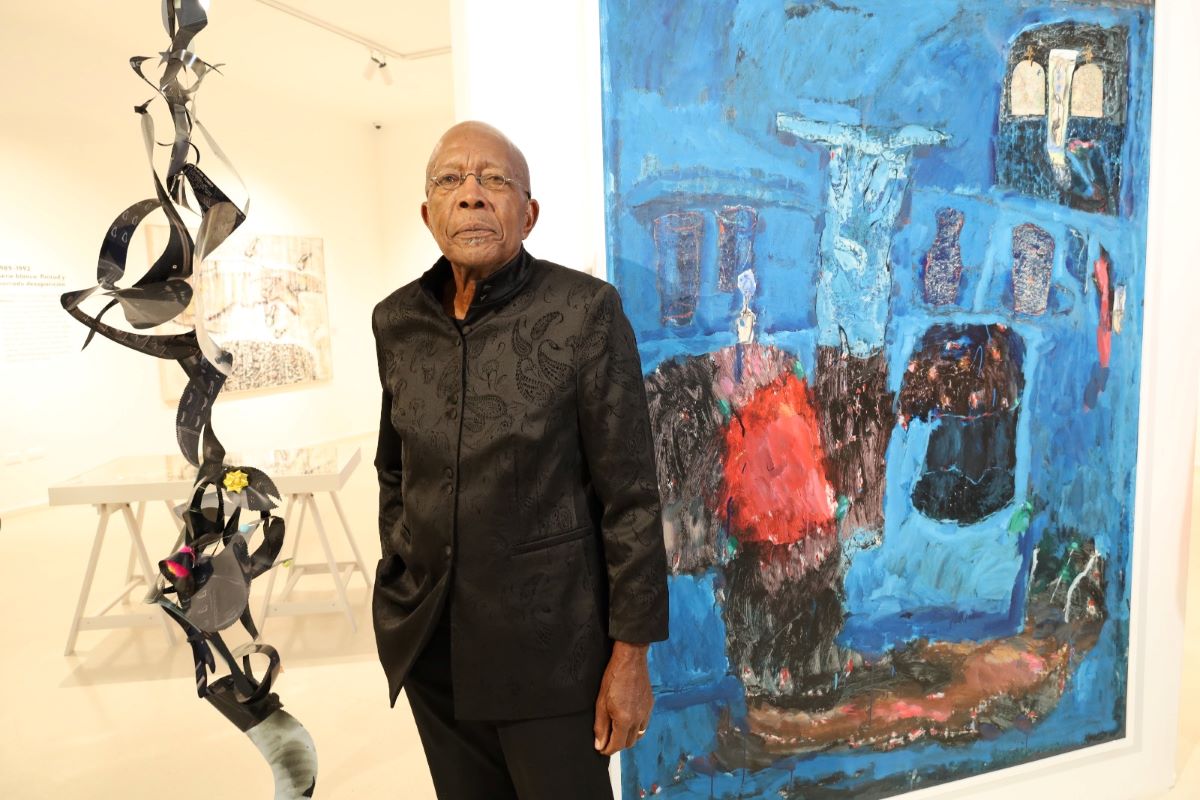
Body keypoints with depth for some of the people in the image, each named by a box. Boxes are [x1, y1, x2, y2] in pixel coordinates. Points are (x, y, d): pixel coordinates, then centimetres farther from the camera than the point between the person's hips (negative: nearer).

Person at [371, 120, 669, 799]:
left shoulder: (585, 311, -13)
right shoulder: (396, 320, 1)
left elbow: (630, 494, -12)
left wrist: (631, 652, -10)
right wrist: (401, 590, 14)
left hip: (548, 637, -4)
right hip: (428, 638, 5)